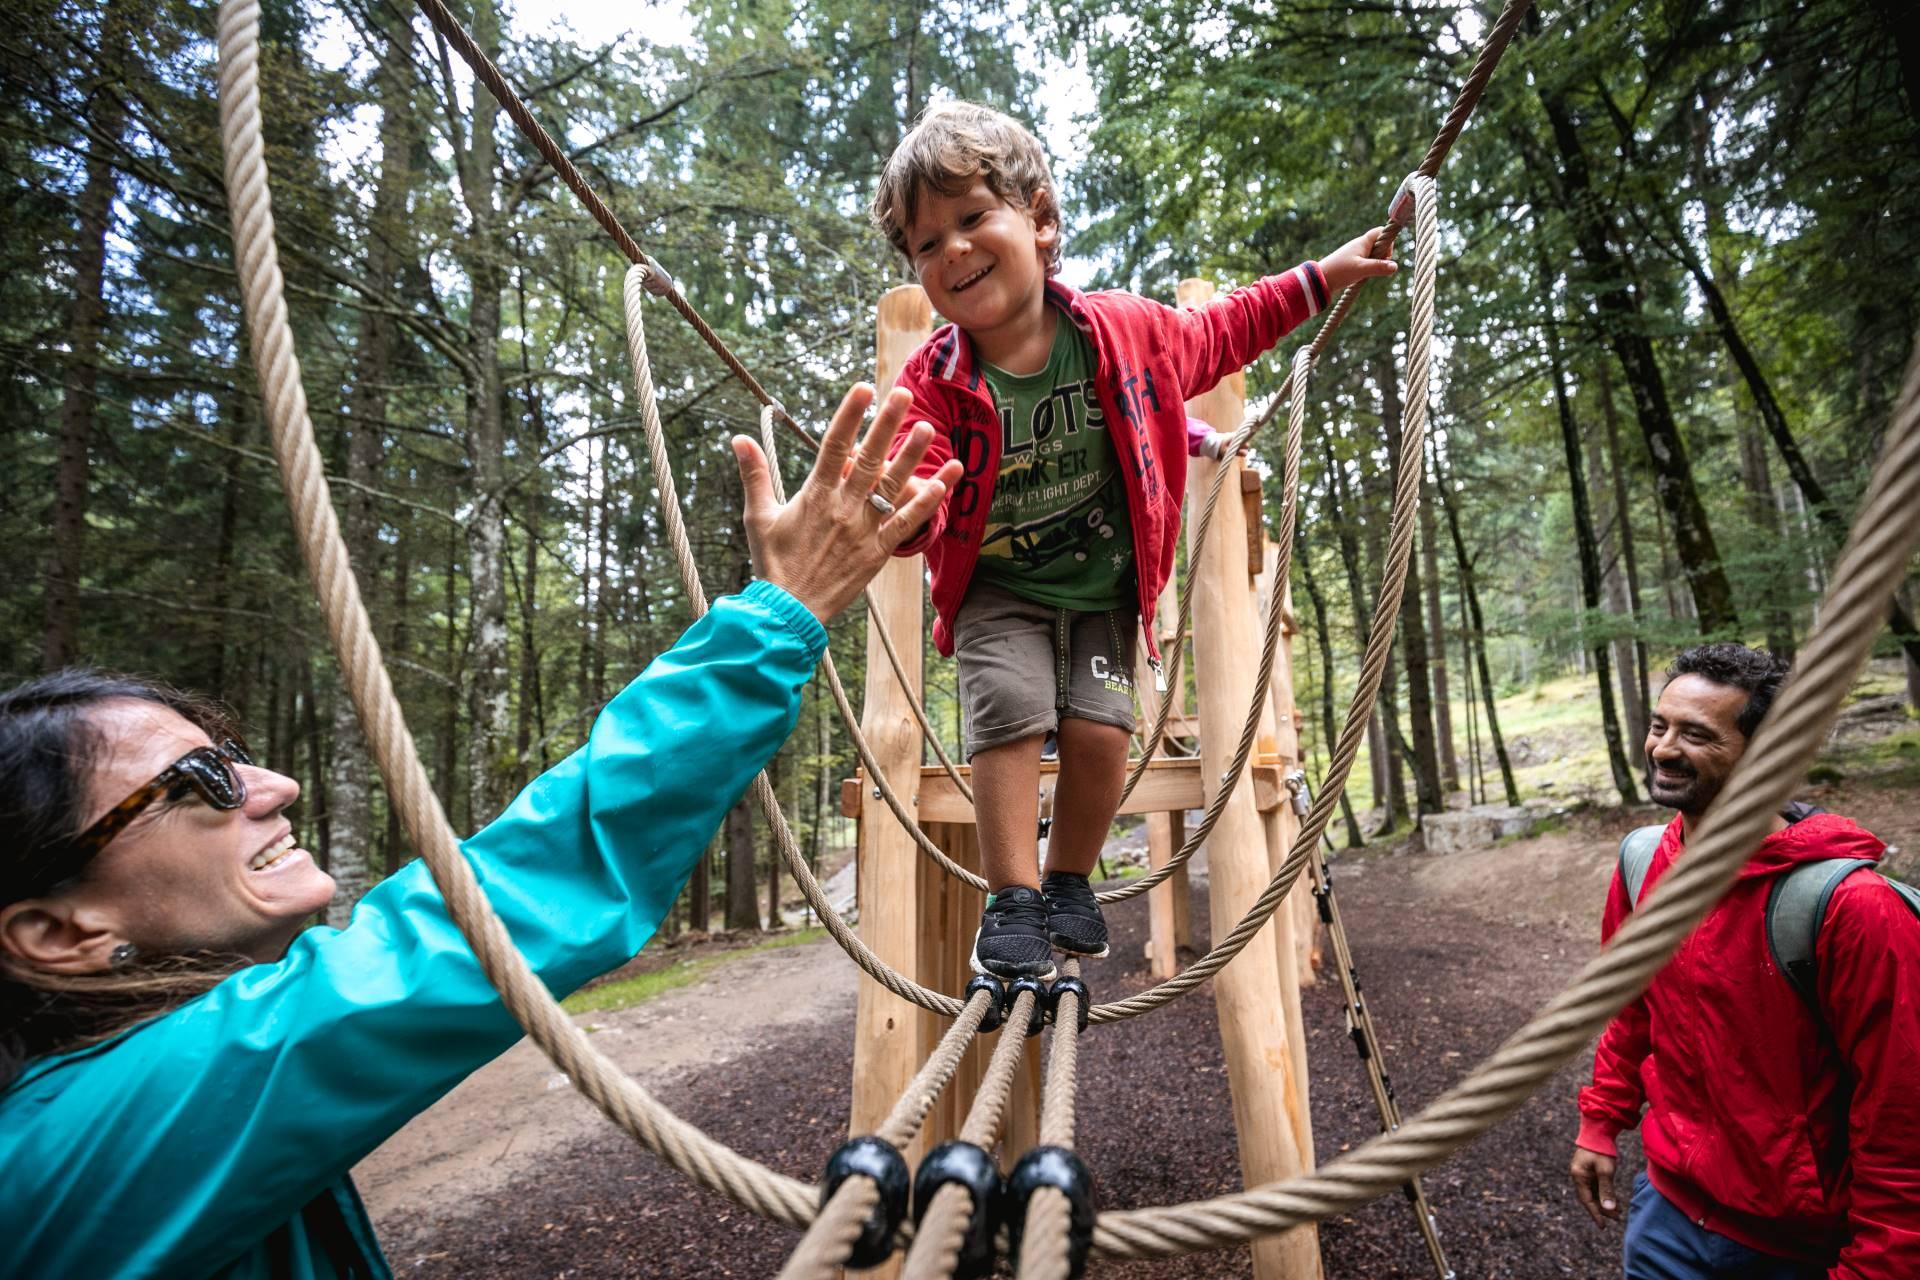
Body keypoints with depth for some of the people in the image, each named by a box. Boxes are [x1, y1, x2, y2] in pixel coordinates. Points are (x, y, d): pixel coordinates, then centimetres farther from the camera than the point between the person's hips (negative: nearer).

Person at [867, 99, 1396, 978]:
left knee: (1100, 730, -11)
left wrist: (1317, 280, 12)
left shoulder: (1125, 330, -11)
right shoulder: (934, 383, -16)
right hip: (999, 592, -1)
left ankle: (1070, 882, 15)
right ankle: (1012, 902, -3)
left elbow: (1217, 337, 10)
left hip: (1104, 588, 1)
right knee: (1009, 716, -20)